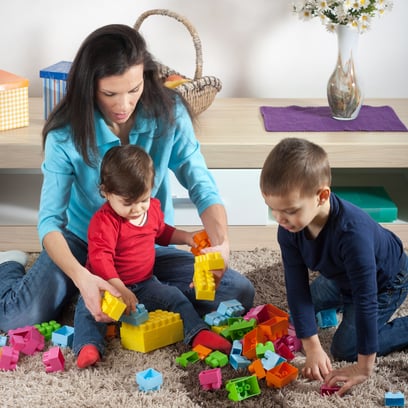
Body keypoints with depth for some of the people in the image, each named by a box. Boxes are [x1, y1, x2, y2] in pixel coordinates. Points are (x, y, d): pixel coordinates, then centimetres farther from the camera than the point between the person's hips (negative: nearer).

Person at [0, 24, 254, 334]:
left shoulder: (169, 114, -15)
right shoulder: (66, 133, -19)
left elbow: (202, 185, -13)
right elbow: (50, 219, -22)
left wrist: (221, 242, -35)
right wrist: (81, 276, -42)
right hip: (83, 243, -2)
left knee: (239, 294, -17)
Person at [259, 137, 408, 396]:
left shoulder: (352, 231, -46)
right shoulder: (289, 228, -28)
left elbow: (365, 299, -41)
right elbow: (297, 288, -23)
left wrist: (364, 368, -35)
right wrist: (312, 348, -27)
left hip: (386, 282, -6)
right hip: (340, 277, 6)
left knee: (345, 347, -9)